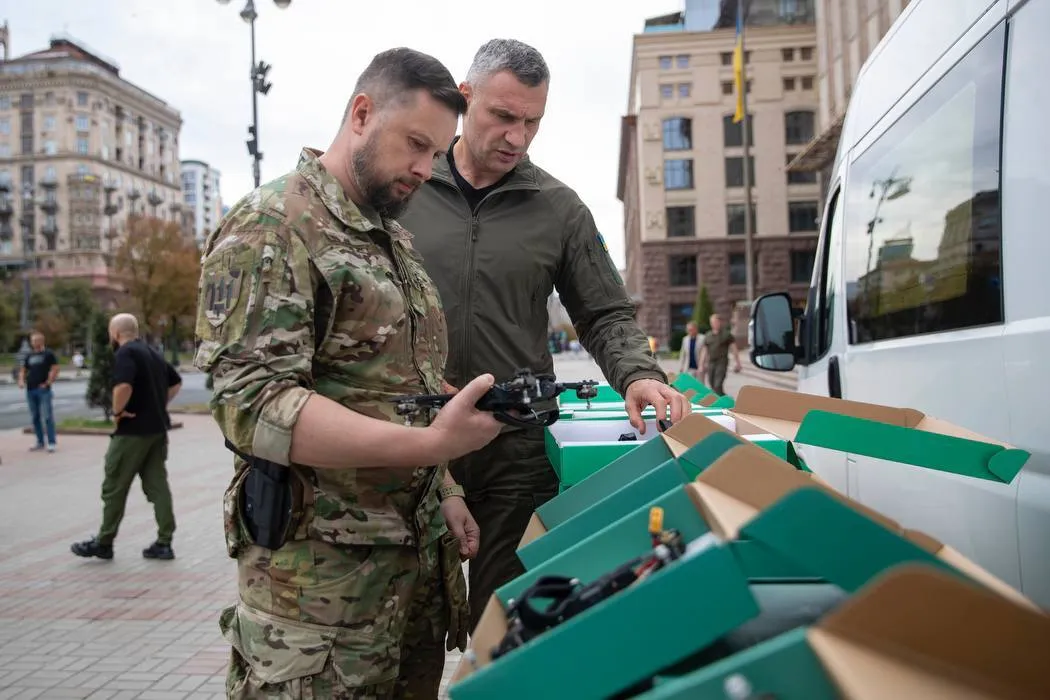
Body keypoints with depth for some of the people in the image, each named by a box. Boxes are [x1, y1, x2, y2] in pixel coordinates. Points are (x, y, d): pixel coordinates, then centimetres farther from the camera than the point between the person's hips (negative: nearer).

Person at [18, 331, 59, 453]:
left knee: (47, 416, -9)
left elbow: (55, 369, -6)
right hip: (30, 390, 6)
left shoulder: (48, 354, 0)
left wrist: (47, 383, -11)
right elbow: (23, 370, 21)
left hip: (43, 389, -6)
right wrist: (21, 381, 3)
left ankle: (51, 442, -8)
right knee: (35, 417, 9)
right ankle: (40, 442, 17)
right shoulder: (28, 356, 16)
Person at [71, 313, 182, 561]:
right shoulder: (153, 353, 14)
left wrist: (117, 411, -14)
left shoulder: (125, 353, -13)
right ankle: (164, 543, 7)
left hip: (132, 431, -8)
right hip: (158, 429, 8)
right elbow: (176, 382, 25)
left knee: (114, 487, 4)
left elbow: (123, 386, -30)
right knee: (157, 485, 8)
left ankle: (104, 543, 15)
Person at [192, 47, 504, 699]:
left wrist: (443, 491, 12)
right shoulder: (269, 229, -12)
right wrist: (431, 444, -31)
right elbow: (254, 405, -23)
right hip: (321, 572, -8)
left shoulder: (394, 237, 14)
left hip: (420, 552, 8)